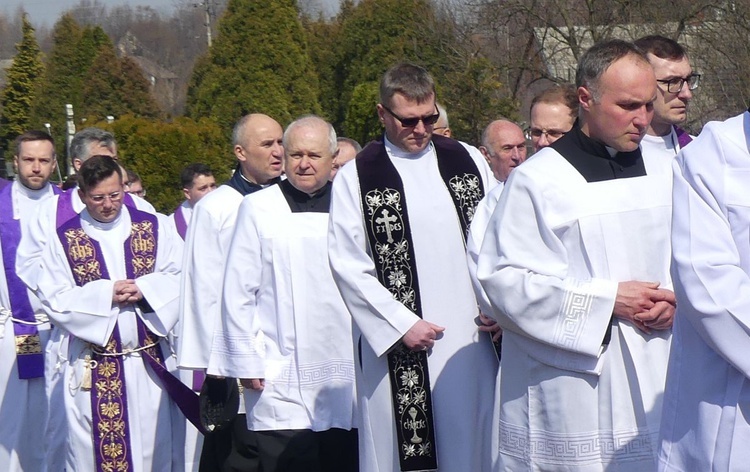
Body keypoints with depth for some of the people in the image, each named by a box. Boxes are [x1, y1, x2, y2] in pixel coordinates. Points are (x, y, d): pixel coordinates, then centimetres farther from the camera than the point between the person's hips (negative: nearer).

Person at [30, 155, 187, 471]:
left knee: (154, 444, 6)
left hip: (150, 362, 1)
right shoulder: (65, 239, 1)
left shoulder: (154, 227, 5)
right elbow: (53, 299, -4)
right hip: (92, 370, -1)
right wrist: (104, 294, -15)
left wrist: (145, 289, -16)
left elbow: (182, 277, 1)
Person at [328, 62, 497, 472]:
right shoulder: (355, 179, 2)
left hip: (469, 335, 2)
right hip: (397, 346, -2)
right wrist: (401, 324, -9)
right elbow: (348, 265, -3)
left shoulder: (469, 161, 10)